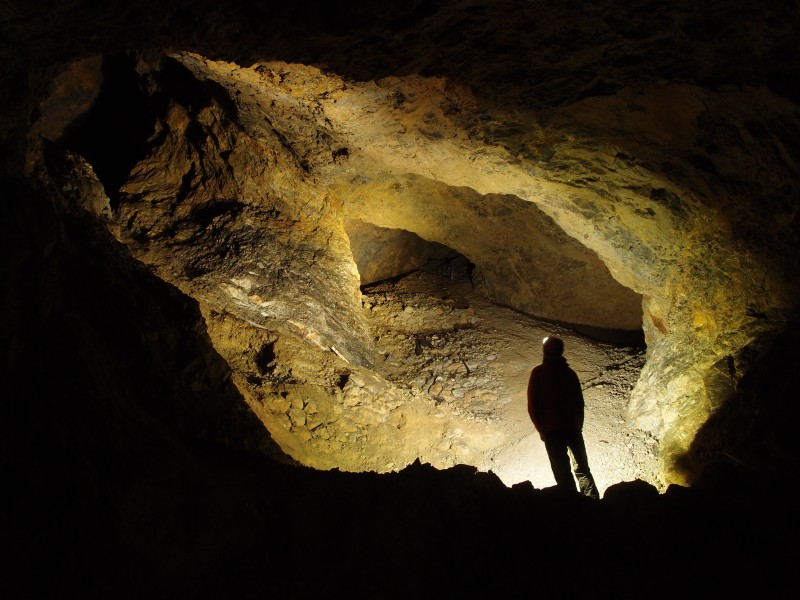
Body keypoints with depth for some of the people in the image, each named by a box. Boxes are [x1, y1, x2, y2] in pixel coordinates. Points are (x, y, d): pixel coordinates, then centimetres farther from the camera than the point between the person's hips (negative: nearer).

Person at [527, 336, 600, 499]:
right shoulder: (570, 372, 11)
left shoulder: (538, 373, 0)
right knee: (582, 467, 12)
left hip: (552, 430, -4)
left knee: (562, 470, -3)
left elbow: (532, 405, -3)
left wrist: (541, 428, 4)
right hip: (573, 427, 4)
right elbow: (579, 401, 13)